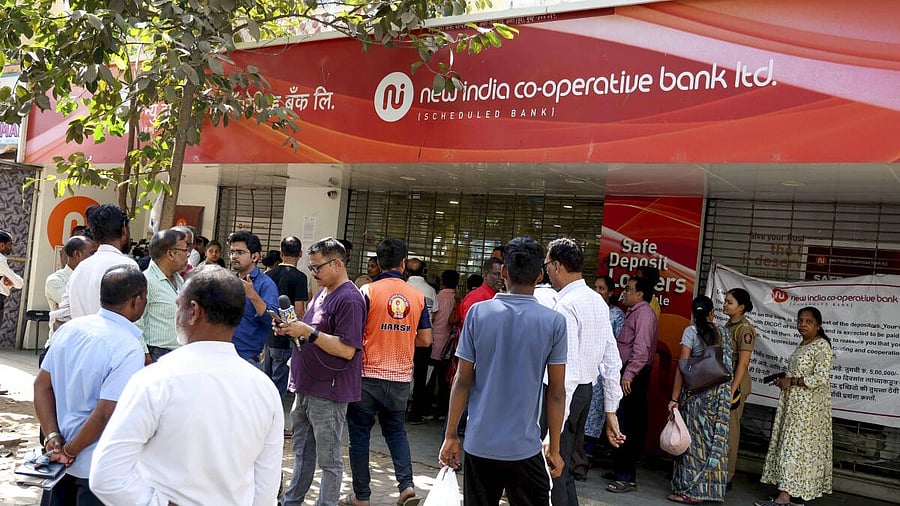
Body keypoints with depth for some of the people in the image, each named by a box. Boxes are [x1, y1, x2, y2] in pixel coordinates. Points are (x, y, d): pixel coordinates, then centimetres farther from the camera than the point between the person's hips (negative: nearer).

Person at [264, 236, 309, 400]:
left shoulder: (268, 274, 7)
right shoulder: (298, 277, -12)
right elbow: (299, 310, -17)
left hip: (267, 336, 6)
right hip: (286, 338, -6)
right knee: (279, 384, 0)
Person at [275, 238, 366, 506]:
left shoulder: (349, 299, -17)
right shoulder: (321, 293, 13)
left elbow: (347, 350, -23)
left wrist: (308, 332, -22)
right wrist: (292, 330, 4)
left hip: (328, 392, -10)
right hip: (306, 388, 10)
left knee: (328, 459, 3)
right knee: (302, 451, 21)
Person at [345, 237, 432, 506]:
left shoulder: (368, 291, -10)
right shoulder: (418, 296, 0)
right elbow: (425, 339, 5)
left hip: (368, 374, -3)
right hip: (401, 377, 3)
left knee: (360, 433, 10)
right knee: (395, 429, 20)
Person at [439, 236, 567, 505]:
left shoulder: (478, 313, -5)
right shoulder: (554, 322, -7)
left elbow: (462, 381, -3)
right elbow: (556, 392, -5)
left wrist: (451, 435, 6)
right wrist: (554, 447, 6)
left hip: (479, 443, 1)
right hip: (524, 446, -1)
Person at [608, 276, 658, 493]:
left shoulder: (644, 313, -11)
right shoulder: (634, 313, 20)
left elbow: (642, 348, -21)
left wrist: (629, 374, -24)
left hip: (633, 377, -10)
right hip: (628, 375, 10)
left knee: (626, 426, -9)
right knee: (631, 425, 13)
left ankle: (626, 477, -6)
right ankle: (622, 471, 20)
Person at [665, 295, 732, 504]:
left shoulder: (691, 331, -5)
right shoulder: (723, 333, 10)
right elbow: (728, 365, 8)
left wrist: (675, 397, -8)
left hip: (697, 392, -5)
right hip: (721, 393, 5)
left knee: (694, 439, 0)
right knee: (715, 441, 9)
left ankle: (691, 490, 3)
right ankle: (710, 489, 15)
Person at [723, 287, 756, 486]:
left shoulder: (744, 329, -11)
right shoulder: (727, 326, 13)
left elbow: (743, 362, -16)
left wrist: (733, 390, -20)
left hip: (734, 383, -8)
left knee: (729, 430, -1)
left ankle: (726, 476, 8)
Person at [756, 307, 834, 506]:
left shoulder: (822, 346, -12)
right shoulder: (802, 345, 15)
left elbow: (821, 378, -21)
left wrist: (791, 381, -16)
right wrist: (784, 380, 7)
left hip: (808, 406, -9)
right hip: (794, 404, 9)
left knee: (795, 445, -10)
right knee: (790, 443, 8)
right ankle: (792, 489, 14)